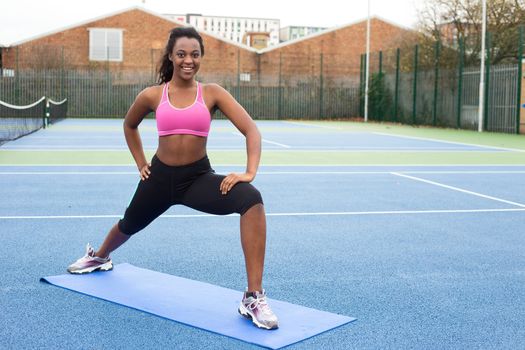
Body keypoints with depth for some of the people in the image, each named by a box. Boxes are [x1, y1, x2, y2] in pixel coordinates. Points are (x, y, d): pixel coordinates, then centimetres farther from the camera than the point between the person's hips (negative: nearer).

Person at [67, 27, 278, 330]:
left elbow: (251, 129, -13)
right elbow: (130, 125, 18)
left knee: (252, 200, -31)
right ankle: (99, 257, 68)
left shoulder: (212, 93, -7)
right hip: (161, 176, 2)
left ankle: (254, 298, -26)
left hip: (199, 177, -2)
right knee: (130, 225, 26)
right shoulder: (153, 96, -4)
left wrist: (250, 172, -26)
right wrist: (140, 163, 13)